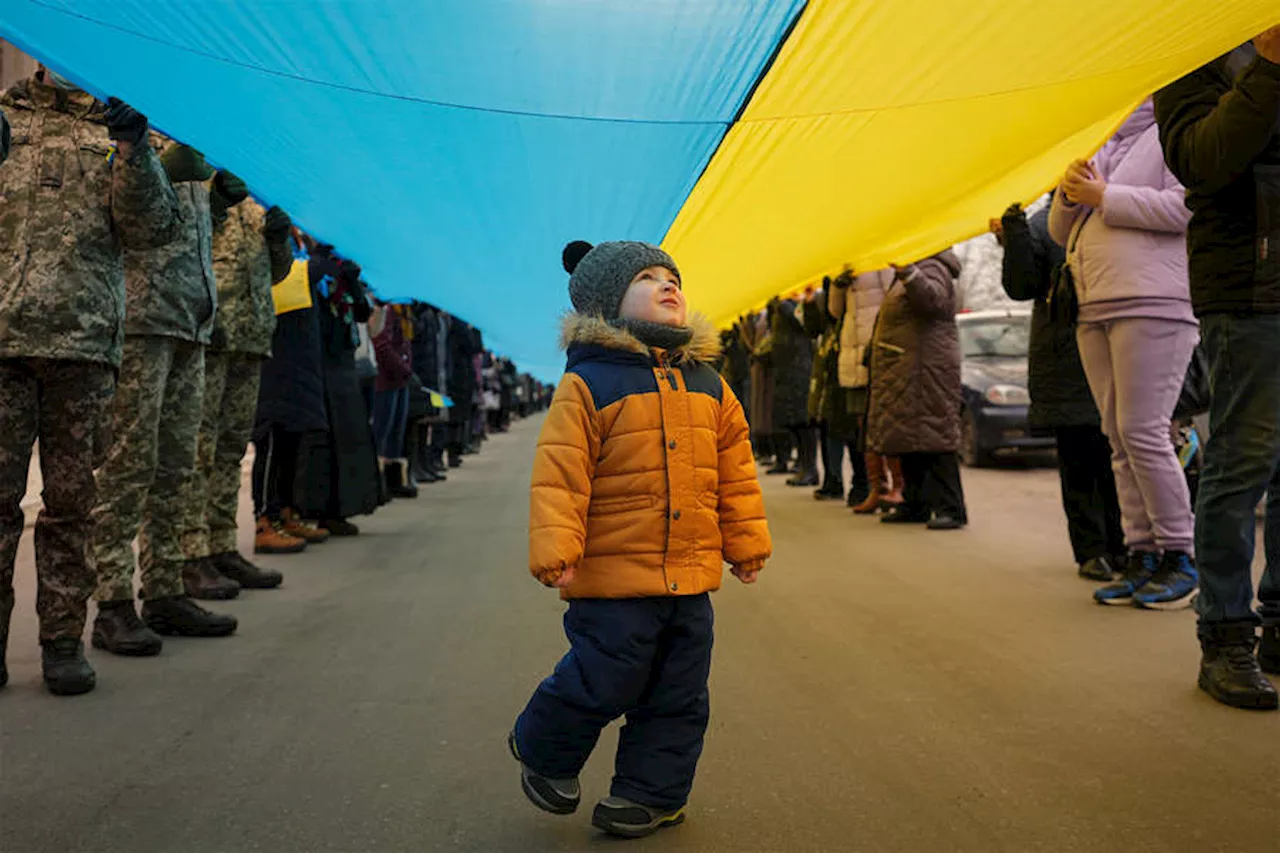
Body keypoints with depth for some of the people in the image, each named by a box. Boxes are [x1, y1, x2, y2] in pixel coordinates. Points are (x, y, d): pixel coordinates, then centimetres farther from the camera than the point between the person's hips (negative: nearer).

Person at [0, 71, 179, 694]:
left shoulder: (116, 128, 16)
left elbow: (152, 229, 3)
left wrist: (132, 149, -10)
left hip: (83, 341, 0)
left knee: (71, 501, 4)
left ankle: (63, 640, 12)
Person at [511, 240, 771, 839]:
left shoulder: (707, 384, 9)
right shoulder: (586, 384, -8)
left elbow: (735, 472, 13)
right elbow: (559, 474, -12)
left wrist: (746, 543, 14)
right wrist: (555, 549, -18)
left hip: (690, 574, 6)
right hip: (612, 575, -6)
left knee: (678, 694, 13)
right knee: (603, 682, 0)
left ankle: (653, 791, 31)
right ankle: (544, 753, 29)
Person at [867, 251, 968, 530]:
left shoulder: (932, 268, -8)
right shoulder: (904, 276, 23)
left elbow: (934, 298, -29)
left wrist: (907, 272, -43)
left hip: (927, 370, -10)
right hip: (906, 373, 11)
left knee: (933, 435, -13)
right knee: (911, 439, 11)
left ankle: (950, 509, -13)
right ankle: (915, 504, 17)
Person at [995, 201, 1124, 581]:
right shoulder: (1044, 225, 6)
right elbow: (1020, 287, -5)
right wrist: (1013, 232, -15)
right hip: (1065, 361, -3)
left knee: (1114, 457, 4)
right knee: (1078, 460, -1)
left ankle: (1118, 546, 16)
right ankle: (1091, 551, 7)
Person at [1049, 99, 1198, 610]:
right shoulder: (1105, 150, 25)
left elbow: (1183, 206, -13)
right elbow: (1061, 232, 24)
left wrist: (1103, 197, -8)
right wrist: (1070, 194, 4)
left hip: (1153, 305, -7)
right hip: (1096, 311, 8)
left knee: (1143, 431, -12)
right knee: (1119, 437, 4)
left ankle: (1179, 558, -2)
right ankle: (1142, 556, 9)